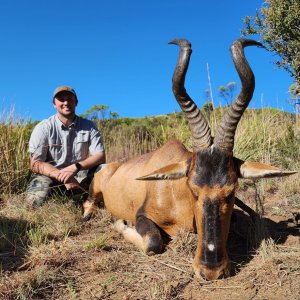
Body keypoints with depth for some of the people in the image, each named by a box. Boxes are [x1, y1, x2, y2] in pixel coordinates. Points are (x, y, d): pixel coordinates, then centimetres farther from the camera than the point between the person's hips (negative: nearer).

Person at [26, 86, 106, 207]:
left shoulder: (89, 127, -2)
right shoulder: (43, 128, -7)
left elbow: (100, 156, -9)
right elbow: (35, 164, -10)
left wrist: (75, 167, -26)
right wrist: (62, 176, -26)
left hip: (81, 175, 1)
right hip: (50, 175, -1)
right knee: (36, 199, -30)